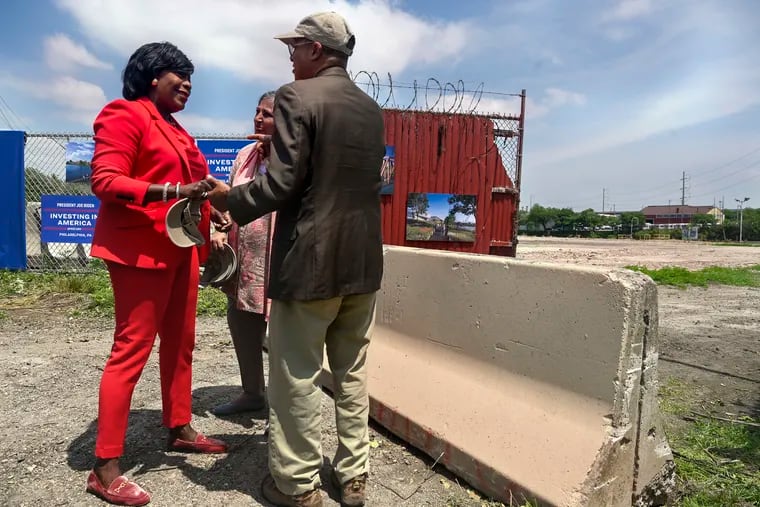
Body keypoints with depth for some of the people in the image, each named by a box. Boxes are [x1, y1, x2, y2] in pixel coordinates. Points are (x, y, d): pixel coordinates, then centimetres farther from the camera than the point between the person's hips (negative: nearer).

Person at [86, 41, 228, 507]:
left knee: (180, 342, 13)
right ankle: (105, 468, 2)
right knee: (132, 350, -7)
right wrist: (174, 192, -27)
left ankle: (180, 430, 28)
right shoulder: (125, 115, -6)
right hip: (141, 250, -9)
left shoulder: (174, 128, 19)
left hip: (178, 248, 9)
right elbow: (105, 180, -16)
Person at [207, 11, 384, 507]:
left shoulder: (296, 97, -10)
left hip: (311, 260, -7)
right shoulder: (372, 109, 11)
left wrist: (231, 199, -1)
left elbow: (282, 183, -18)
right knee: (352, 373, 16)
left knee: (297, 376, 7)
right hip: (363, 260, 7)